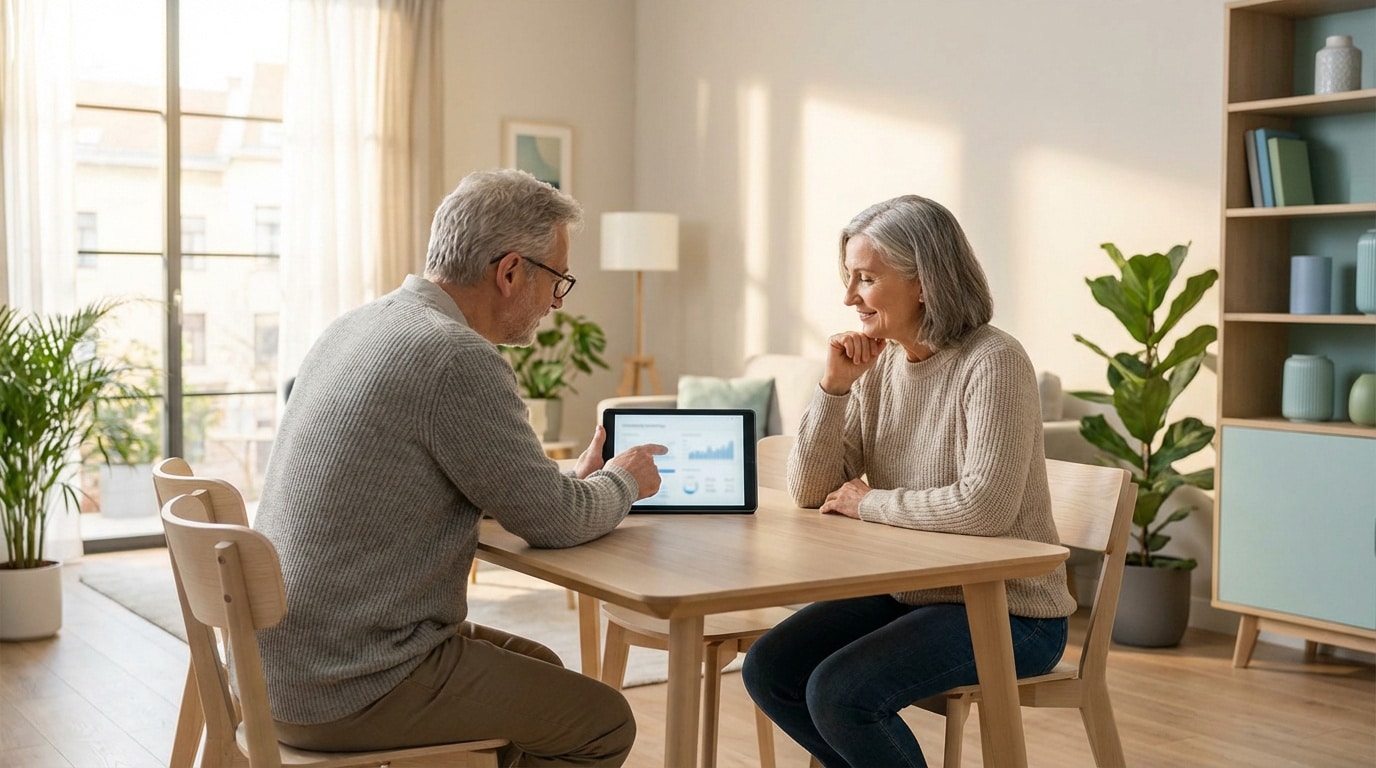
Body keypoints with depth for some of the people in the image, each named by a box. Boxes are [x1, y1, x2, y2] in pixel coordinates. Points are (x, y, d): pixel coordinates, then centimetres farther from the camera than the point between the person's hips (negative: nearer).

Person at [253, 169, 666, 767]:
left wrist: (572, 479, 14)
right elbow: (553, 522, -14)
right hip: (357, 692, -9)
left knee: (541, 668, 24)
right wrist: (623, 482, 6)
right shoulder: (457, 358, -21)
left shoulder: (357, 326, 8)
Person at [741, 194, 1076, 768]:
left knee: (838, 692, -23)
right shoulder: (878, 365, 2)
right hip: (910, 592, 8)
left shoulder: (992, 363, -19)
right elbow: (810, 492, 2)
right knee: (768, 669, -1)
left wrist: (868, 503, -17)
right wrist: (834, 385, -12)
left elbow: (986, 506, -31)